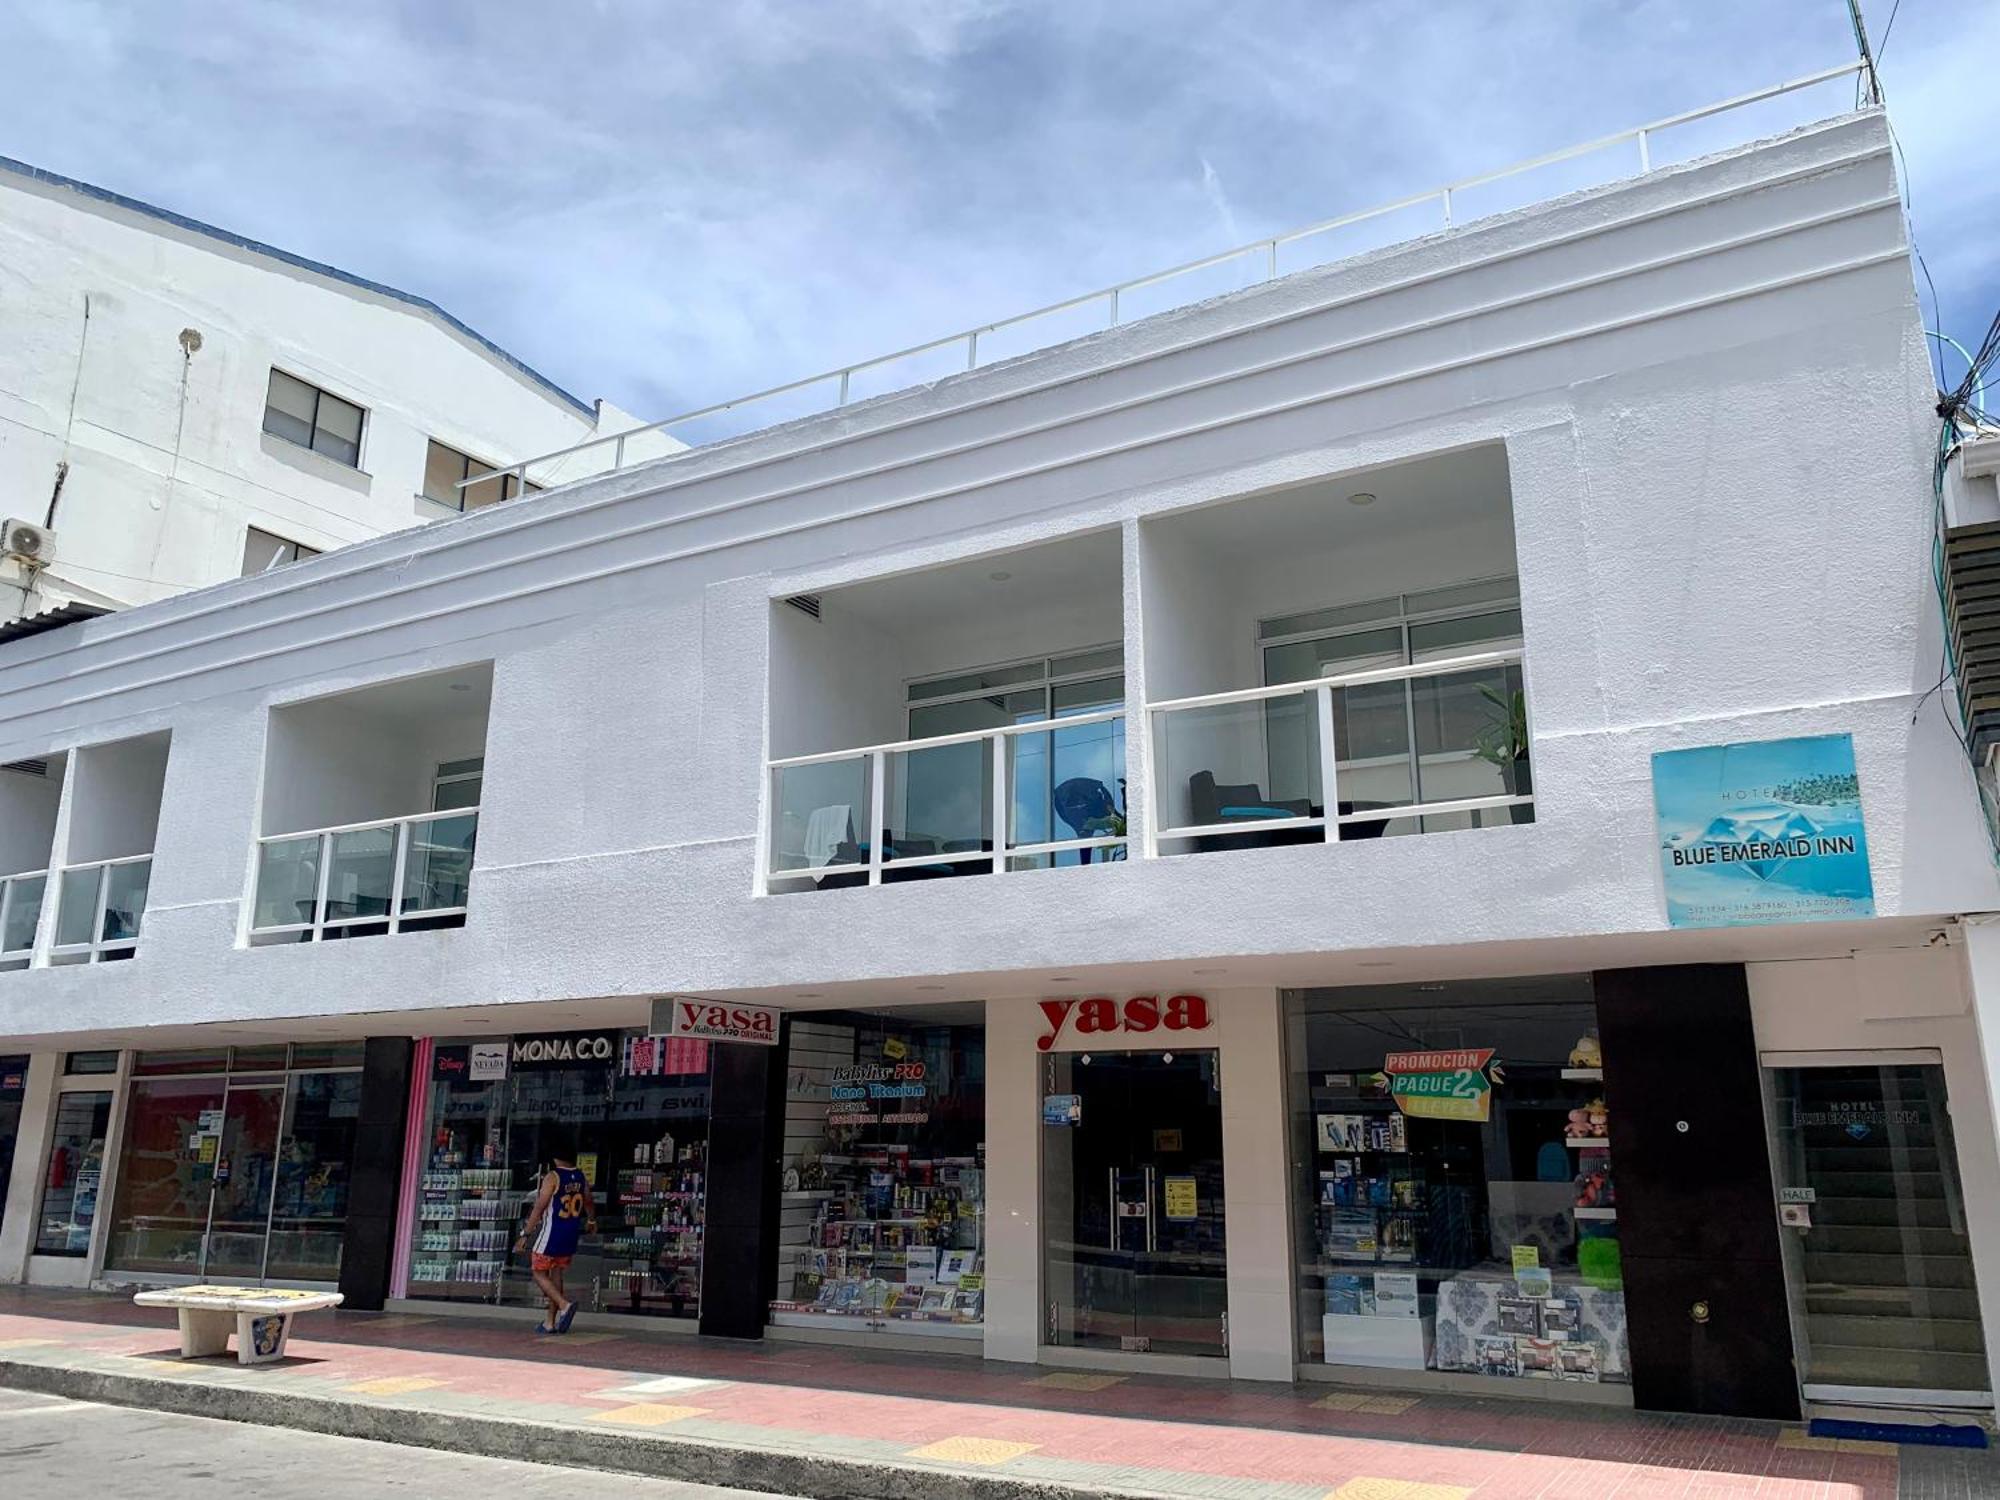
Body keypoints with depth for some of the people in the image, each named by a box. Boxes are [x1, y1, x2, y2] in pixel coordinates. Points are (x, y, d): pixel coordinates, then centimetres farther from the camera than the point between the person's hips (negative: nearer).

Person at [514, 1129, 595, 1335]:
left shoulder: (552, 1177, -16)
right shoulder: (581, 1178, 4)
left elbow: (539, 1208, -19)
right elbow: (589, 1202, 20)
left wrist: (525, 1234, -15)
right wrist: (591, 1221, 39)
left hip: (551, 1234, -6)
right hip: (571, 1234, 6)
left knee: (539, 1273, 7)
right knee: (556, 1274, 16)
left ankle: (564, 1304, -13)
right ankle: (550, 1322, 19)